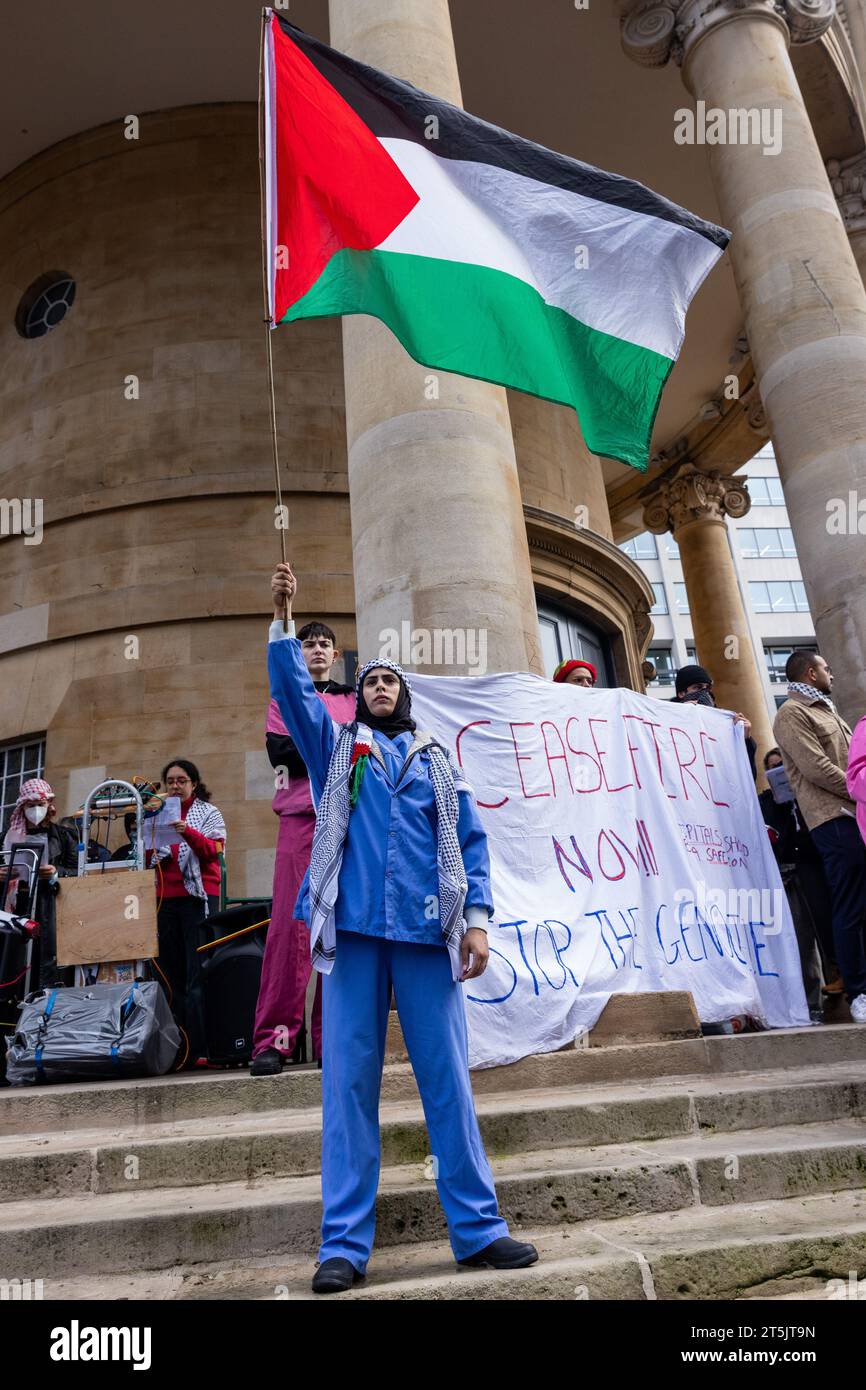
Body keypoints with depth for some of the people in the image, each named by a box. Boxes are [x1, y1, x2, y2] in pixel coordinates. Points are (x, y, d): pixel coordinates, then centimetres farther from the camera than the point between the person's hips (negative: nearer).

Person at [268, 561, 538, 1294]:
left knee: (449, 1081, 2)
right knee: (348, 1084, 1)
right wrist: (283, 618, -6)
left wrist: (477, 918, -1)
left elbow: (470, 840, 12)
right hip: (352, 931, 0)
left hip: (427, 933, 1)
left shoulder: (438, 761, 19)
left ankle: (478, 1228, 11)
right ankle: (345, 1243, 8)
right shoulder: (336, 747, 18)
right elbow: (294, 693, 4)